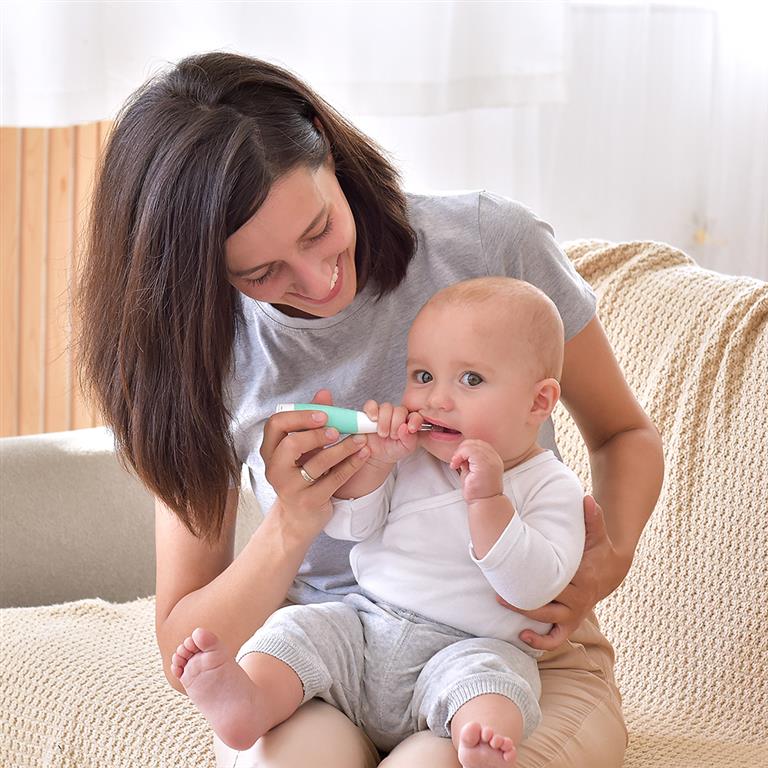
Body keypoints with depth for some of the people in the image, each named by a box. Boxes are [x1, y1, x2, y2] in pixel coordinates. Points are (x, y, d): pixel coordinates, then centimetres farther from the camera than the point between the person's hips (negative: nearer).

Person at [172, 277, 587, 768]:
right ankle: (247, 704, -44)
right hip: (365, 625, 5)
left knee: (483, 674, -34)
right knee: (299, 628, -17)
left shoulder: (550, 489, -3)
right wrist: (375, 459, -7)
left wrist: (487, 501, -24)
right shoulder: (408, 460, 11)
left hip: (471, 645, -5)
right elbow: (346, 525, 10)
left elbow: (534, 586, -15)